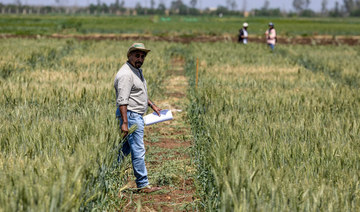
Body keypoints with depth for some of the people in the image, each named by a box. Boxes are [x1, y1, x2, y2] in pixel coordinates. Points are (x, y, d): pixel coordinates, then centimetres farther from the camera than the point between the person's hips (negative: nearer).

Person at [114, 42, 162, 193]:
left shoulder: (137, 71, 16)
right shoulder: (126, 74, -17)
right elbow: (122, 100, -23)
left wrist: (152, 105, 27)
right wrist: (124, 123, -27)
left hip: (137, 116, 11)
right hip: (130, 115, -11)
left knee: (125, 149, 14)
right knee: (138, 151, -7)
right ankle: (143, 185, -3)